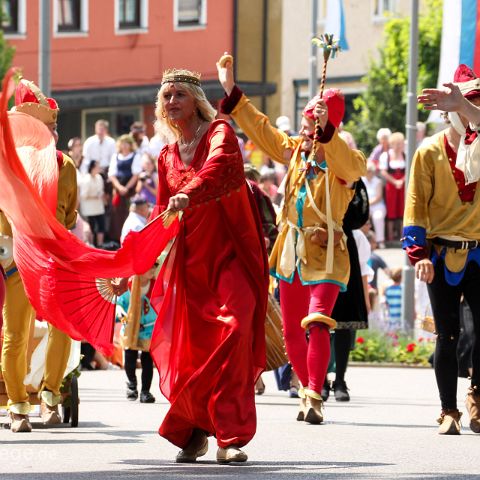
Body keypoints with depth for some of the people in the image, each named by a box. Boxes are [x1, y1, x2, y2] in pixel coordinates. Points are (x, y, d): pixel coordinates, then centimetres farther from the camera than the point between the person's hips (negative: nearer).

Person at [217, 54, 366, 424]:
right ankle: (307, 391, 27)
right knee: (292, 332, 11)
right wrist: (231, 91, 13)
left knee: (317, 325, -22)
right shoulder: (294, 149, 9)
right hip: (291, 251, 7)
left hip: (325, 254, -6)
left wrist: (324, 130, -42)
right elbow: (259, 127, 15)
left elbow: (350, 167, -33)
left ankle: (314, 399, -25)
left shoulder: (345, 158, -9)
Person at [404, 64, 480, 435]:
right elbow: (416, 206, -3)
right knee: (447, 335, 1)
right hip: (443, 257, -1)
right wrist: (419, 254, -12)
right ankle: (449, 412, 8)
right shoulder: (430, 153, 0)